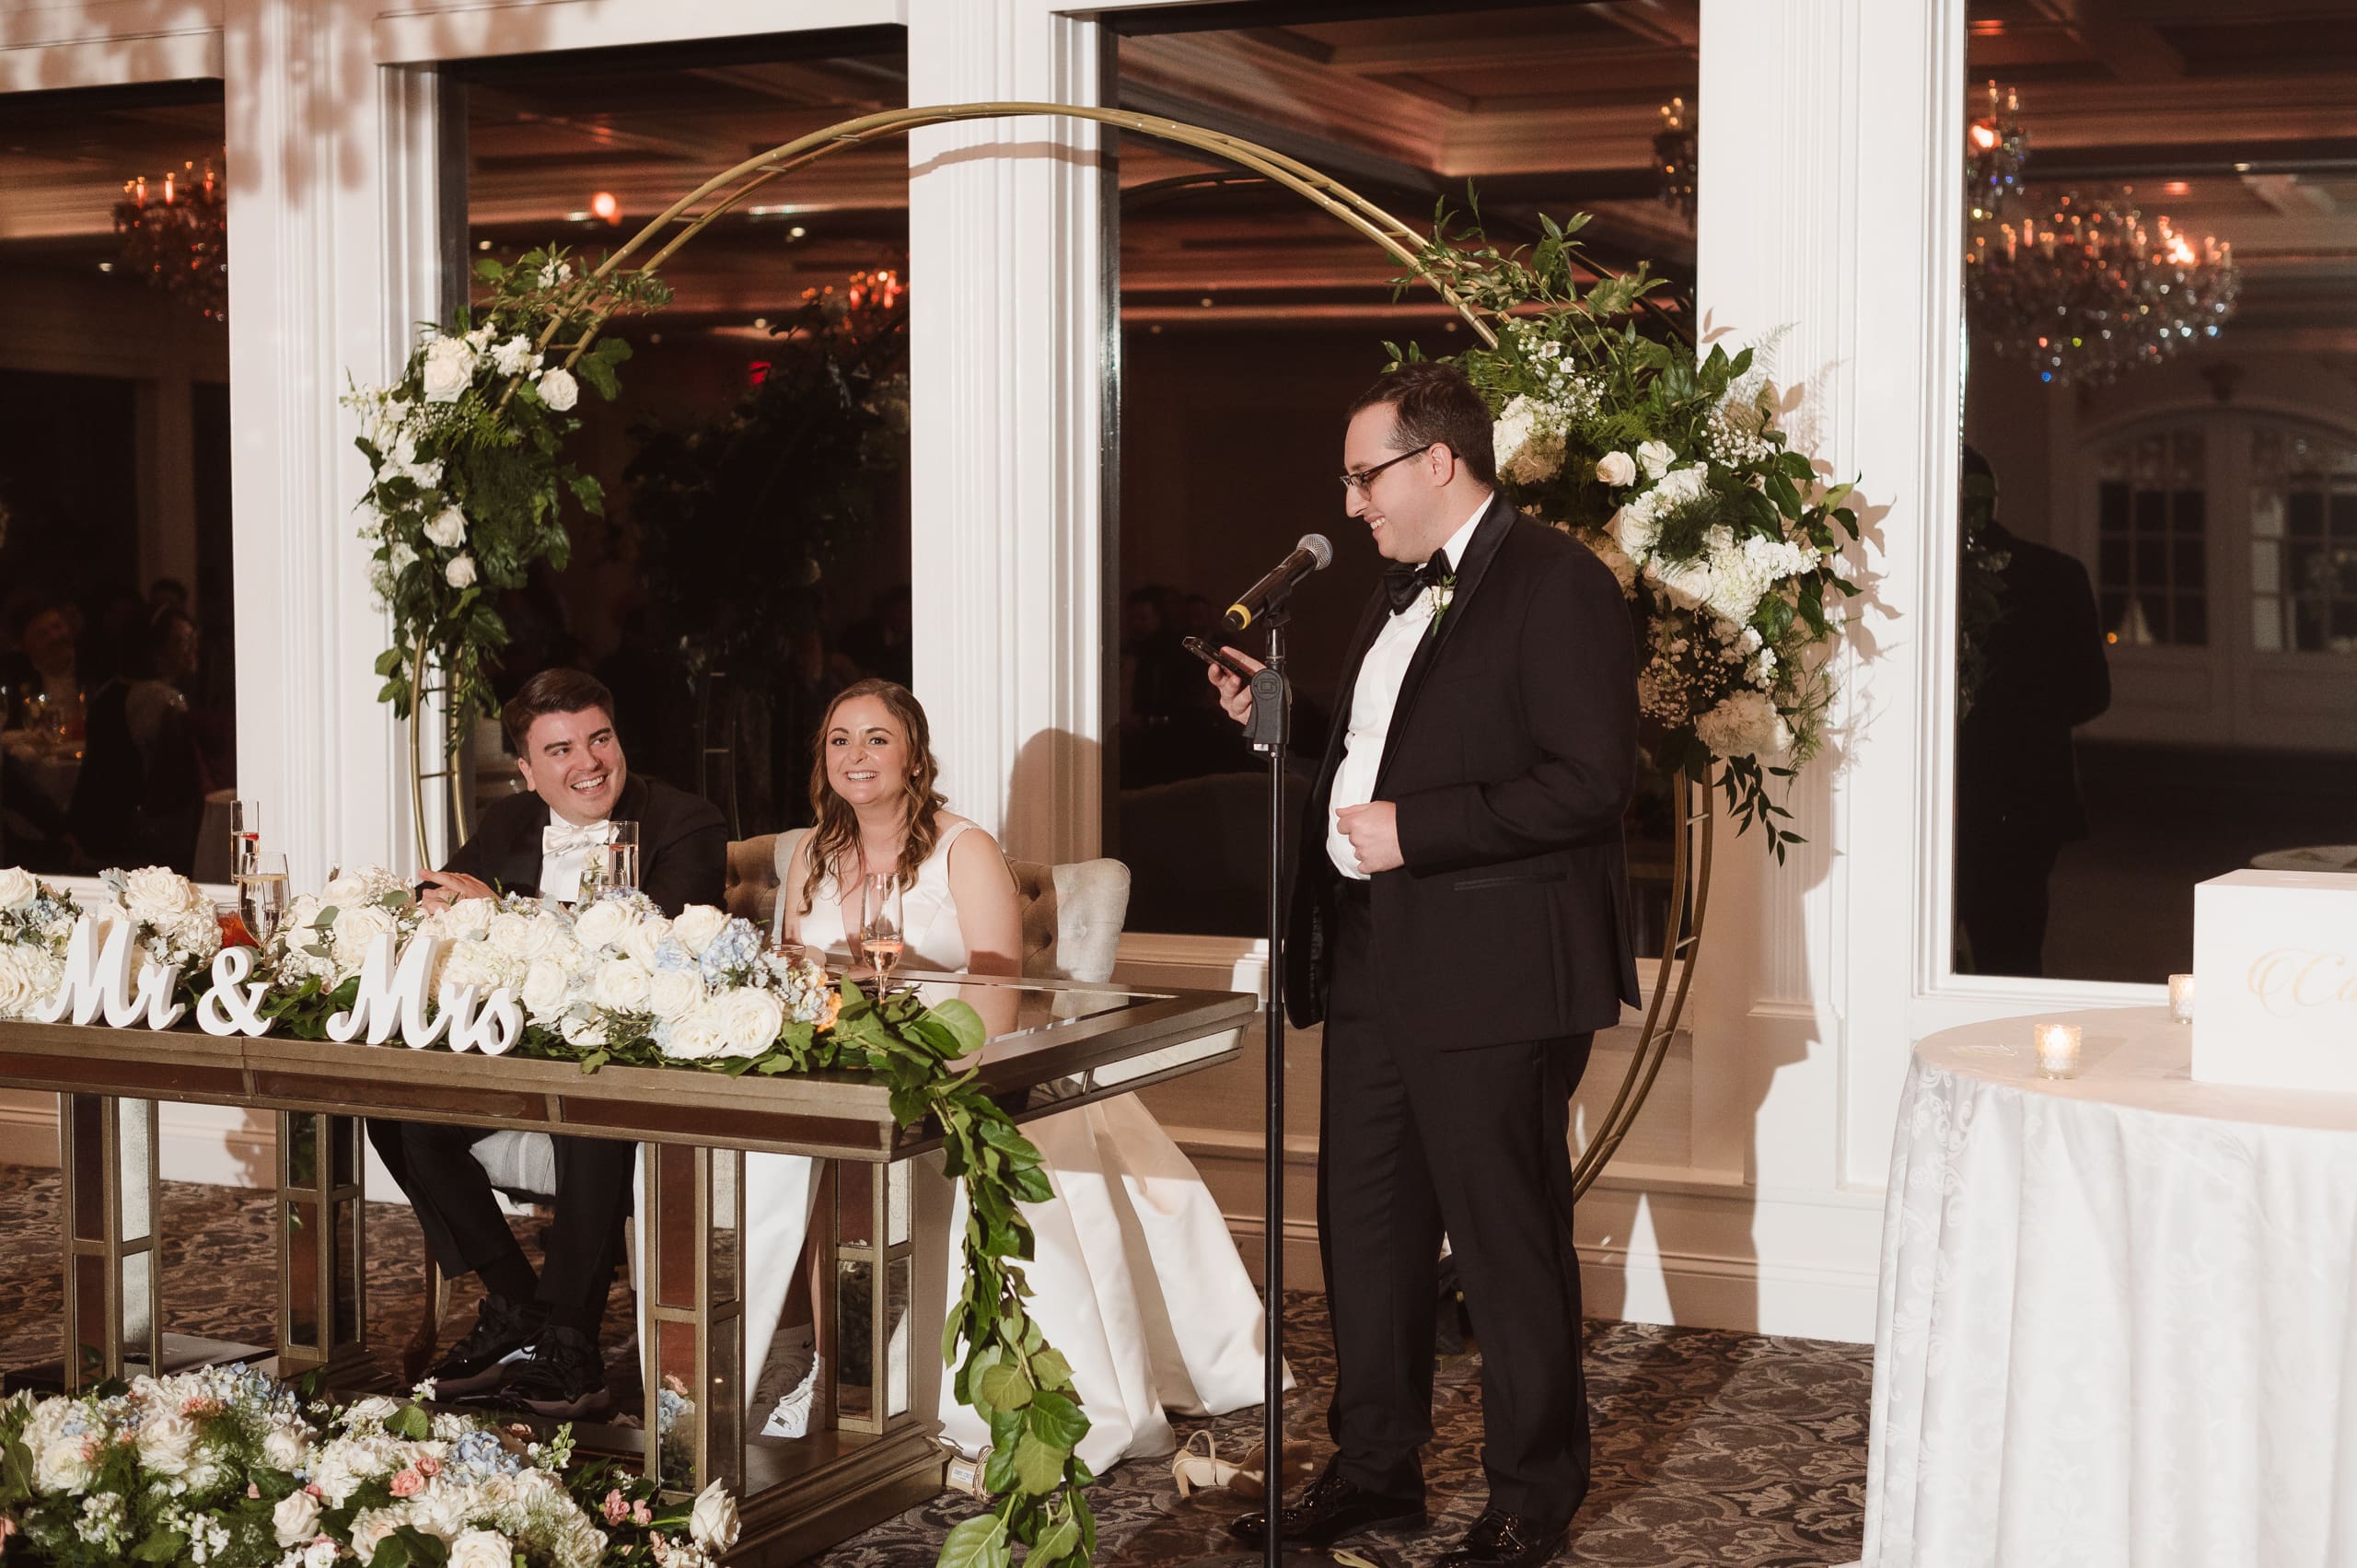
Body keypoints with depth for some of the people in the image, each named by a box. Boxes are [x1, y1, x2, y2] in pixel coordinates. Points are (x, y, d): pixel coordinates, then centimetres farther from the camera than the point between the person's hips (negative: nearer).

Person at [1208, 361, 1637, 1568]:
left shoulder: (1555, 585, -12)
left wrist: (1413, 830, -20)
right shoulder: (1401, 593, 17)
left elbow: (1587, 782, -20)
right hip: (1373, 962, 9)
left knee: (1508, 1243, 2)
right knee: (1365, 1229, 15)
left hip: (1491, 978, -9)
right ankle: (1373, 1470, 30)